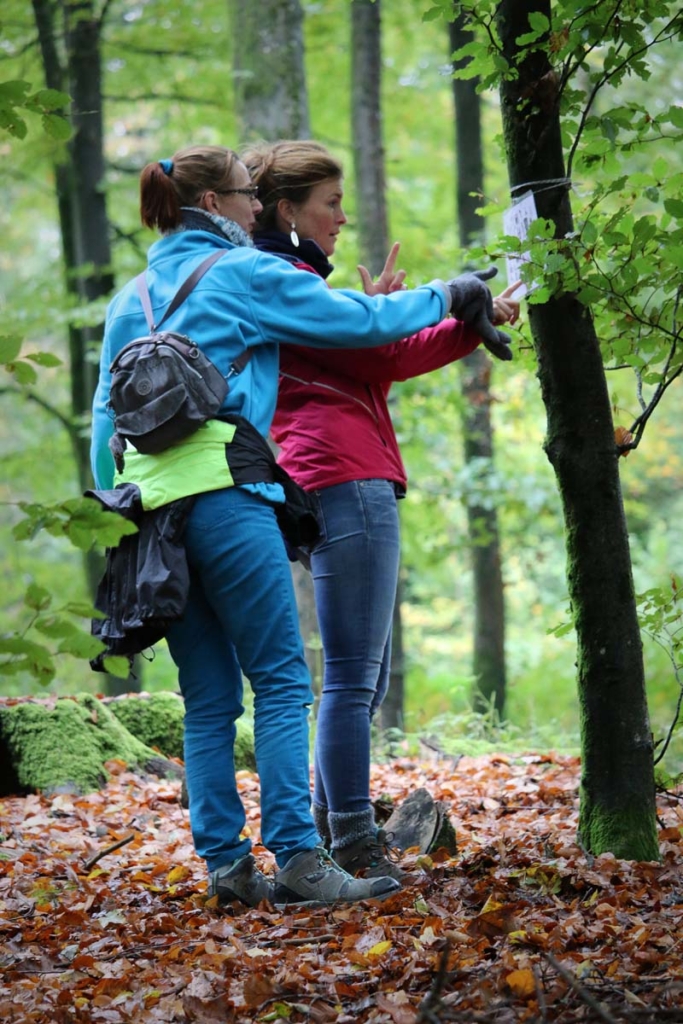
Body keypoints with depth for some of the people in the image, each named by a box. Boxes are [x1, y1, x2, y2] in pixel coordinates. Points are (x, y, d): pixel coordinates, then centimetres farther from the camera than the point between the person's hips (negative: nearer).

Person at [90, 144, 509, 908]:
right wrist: (445, 298, 20)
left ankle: (226, 864, 7)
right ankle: (296, 859, -10)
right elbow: (360, 321, 5)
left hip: (150, 503, 7)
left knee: (208, 699, 9)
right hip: (223, 494, -7)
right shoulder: (244, 274, 2)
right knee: (282, 682, -5)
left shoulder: (130, 298, 21)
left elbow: (106, 417, 19)